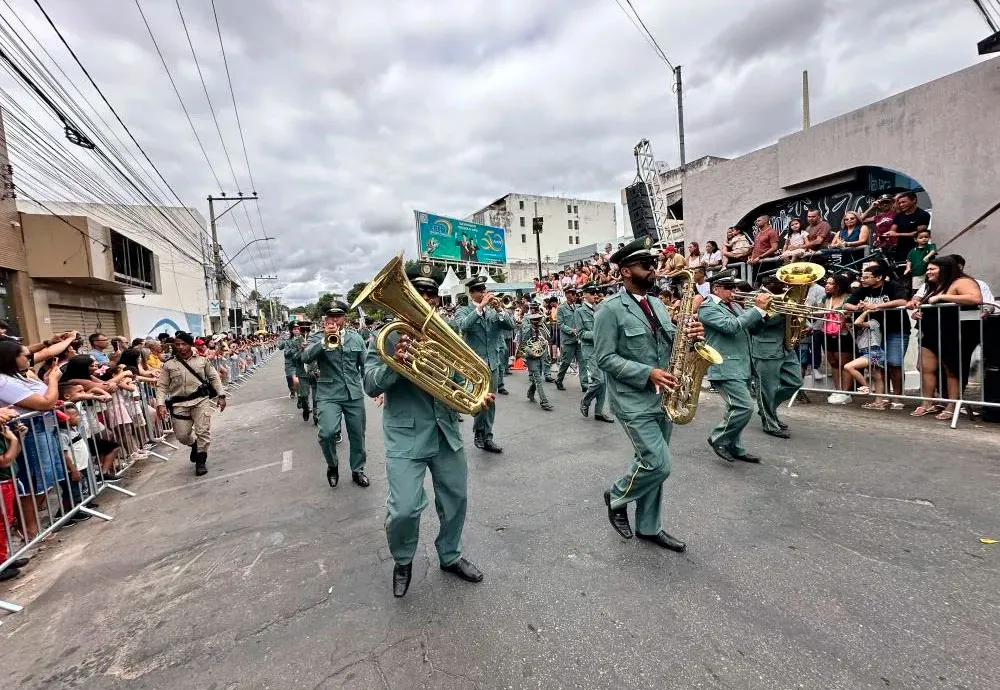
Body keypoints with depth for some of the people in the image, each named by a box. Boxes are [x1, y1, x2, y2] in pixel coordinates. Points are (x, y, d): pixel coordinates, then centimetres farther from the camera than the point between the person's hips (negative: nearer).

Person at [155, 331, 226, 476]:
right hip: (179, 403, 1)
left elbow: (214, 377, 9)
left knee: (203, 431, -4)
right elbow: (162, 386, 4)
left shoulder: (201, 360, 4)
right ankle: (194, 445, 39)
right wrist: (160, 404, -9)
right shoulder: (169, 364, 3)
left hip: (201, 400, -1)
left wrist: (221, 395, 2)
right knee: (181, 435, 5)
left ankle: (201, 461, 11)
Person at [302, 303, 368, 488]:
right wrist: (325, 340, -28)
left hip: (355, 394, 3)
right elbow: (305, 358, -17)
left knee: (358, 435, 10)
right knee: (327, 433, -19)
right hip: (328, 394, -2)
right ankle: (332, 465, 11)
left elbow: (365, 365, 11)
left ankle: (358, 470, 32)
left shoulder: (356, 338, 7)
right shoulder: (317, 338, 1)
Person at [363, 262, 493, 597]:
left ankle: (450, 556, 43)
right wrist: (394, 363, -31)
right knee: (405, 508, -8)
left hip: (447, 432, 5)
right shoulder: (388, 335, -5)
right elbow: (371, 385, -12)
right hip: (406, 436, -4)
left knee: (455, 499, 15)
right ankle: (403, 561, 27)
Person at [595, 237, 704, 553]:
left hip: (662, 398, 8)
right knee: (658, 466, -8)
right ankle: (616, 497, 19)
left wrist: (688, 336, -7)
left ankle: (648, 527, 30)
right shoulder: (610, 309, -12)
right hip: (633, 402, -7)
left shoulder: (657, 305, 13)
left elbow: (670, 344, 15)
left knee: (653, 464, 14)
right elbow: (605, 357, -16)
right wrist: (648, 373, -22)